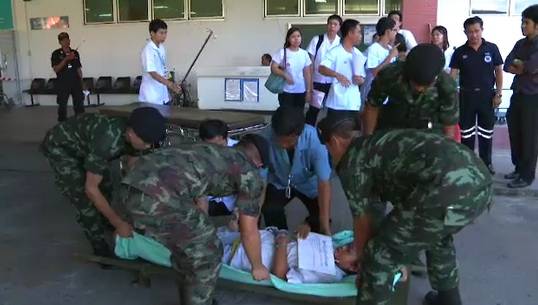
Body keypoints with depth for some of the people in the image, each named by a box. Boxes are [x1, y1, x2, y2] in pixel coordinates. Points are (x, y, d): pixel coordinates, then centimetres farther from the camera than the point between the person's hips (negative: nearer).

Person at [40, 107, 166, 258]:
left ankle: (103, 223, 45)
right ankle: (102, 250, 7)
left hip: (81, 144, 8)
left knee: (105, 186, 17)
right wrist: (118, 223, -29)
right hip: (59, 146, -7)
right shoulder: (108, 141, -42)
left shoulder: (131, 135, -18)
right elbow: (90, 188, -34)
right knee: (85, 199, -11)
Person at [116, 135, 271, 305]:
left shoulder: (209, 153, 35)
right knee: (207, 254, 12)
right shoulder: (250, 172, 14)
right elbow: (249, 230, 18)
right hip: (159, 198, -9)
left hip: (130, 192, 9)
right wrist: (257, 266, 35)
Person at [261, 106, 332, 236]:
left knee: (320, 218, -15)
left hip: (309, 184, 0)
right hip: (279, 183, 0)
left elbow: (324, 183, -35)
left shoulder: (314, 140, -35)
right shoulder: (267, 138, -33)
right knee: (269, 208, -24)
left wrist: (325, 226, -38)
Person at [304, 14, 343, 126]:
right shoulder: (317, 40, -4)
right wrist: (309, 81, -6)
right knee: (313, 110, 5)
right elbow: (310, 62, -2)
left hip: (334, 83, 1)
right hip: (317, 81, -1)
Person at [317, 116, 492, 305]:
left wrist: (361, 260, 36)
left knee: (379, 258, 5)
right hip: (480, 180, 10)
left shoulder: (351, 162, 10)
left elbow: (363, 222, 17)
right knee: (437, 235, 38)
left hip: (447, 189, -10)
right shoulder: (380, 144, 34)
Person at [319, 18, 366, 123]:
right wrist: (337, 75, -34)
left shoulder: (359, 54, 12)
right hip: (337, 103, -6)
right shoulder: (335, 52, -7)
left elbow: (362, 79, 15)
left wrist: (359, 79, -8)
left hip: (354, 103, 6)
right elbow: (321, 69, -20)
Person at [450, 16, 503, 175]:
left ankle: (486, 162, 23)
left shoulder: (492, 48, -2)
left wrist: (498, 93, -3)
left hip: (487, 94, 0)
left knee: (486, 131, 9)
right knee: (467, 131, 8)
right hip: (466, 95, 0)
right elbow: (452, 74, -4)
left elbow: (498, 71, 3)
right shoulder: (460, 52, -2)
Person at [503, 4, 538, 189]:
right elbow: (507, 66, 3)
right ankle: (518, 169, 26)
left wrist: (517, 63, -3)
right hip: (518, 94, 7)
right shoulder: (520, 44, 11)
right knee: (515, 134, 12)